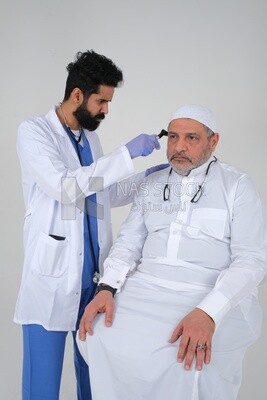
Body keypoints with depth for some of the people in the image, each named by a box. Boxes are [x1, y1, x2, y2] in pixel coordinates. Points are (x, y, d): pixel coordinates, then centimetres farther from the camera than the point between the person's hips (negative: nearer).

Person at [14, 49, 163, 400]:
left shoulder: (90, 137, 13)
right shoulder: (34, 131, -6)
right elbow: (64, 187, -21)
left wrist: (146, 178, 9)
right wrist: (126, 154, -19)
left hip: (94, 274, 6)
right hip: (52, 275, -6)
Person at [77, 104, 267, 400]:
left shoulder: (237, 186, 0)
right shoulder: (152, 184, 14)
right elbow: (129, 242, 11)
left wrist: (208, 312, -25)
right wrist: (106, 288, -10)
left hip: (213, 296, -4)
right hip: (147, 287, 4)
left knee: (188, 361, -31)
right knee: (96, 336, -20)